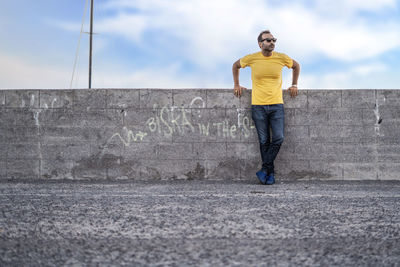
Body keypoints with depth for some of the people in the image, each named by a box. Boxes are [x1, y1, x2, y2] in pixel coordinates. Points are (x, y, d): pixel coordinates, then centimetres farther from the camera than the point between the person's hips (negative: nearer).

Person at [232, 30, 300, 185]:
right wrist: (236, 85, 12)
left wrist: (294, 85, 14)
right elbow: (236, 66, 16)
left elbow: (296, 66, 20)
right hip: (258, 106, -1)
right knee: (264, 141, 3)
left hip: (277, 105, 1)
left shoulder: (281, 58, -1)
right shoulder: (251, 58, -3)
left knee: (278, 138, -10)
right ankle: (270, 173, 14)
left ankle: (265, 169, 4)